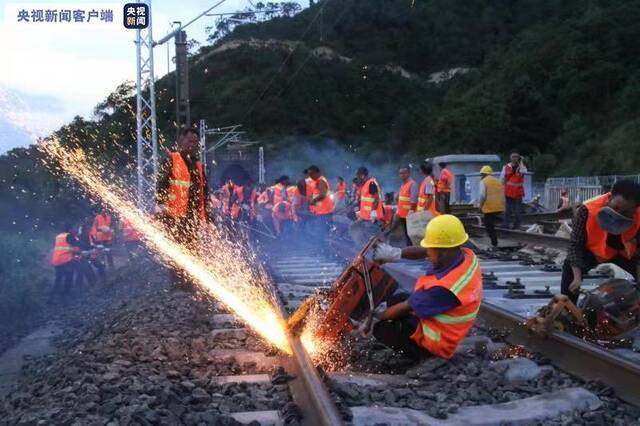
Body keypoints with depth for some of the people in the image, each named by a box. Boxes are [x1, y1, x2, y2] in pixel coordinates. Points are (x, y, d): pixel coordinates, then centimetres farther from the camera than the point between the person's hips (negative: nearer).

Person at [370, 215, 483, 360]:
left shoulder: (443, 288, -38)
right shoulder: (466, 255, -16)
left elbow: (405, 308, -23)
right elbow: (423, 252, -5)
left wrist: (375, 318, -8)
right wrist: (396, 253, -18)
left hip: (436, 343, -9)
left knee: (379, 327, -5)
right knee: (395, 300, 17)